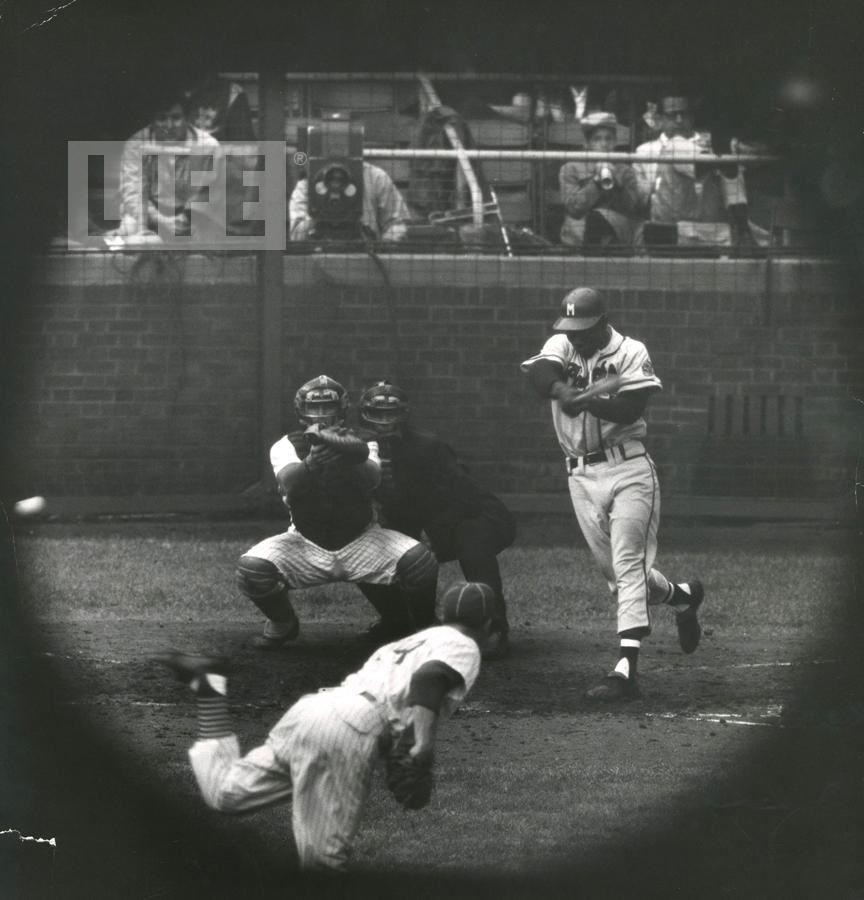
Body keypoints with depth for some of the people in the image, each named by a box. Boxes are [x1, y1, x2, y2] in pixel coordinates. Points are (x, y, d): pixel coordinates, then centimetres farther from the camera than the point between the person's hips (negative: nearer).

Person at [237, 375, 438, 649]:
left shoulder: (360, 444, -2)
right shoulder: (286, 446, -4)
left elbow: (372, 479, -24)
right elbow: (289, 483, -26)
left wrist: (352, 458, -46)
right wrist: (311, 462, -48)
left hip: (360, 541, 0)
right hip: (306, 542, 0)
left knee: (419, 561, -27)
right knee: (252, 568, -28)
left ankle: (422, 625, 5)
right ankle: (282, 623, 6)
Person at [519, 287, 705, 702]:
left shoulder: (631, 353, -5)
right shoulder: (561, 346, 4)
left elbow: (630, 408, -19)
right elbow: (541, 373, -17)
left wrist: (589, 401, -36)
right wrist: (561, 391, -39)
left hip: (627, 469, -5)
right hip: (581, 476, 5)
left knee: (628, 566, -12)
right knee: (613, 570, 12)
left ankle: (626, 668, -17)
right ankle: (681, 596, 39)